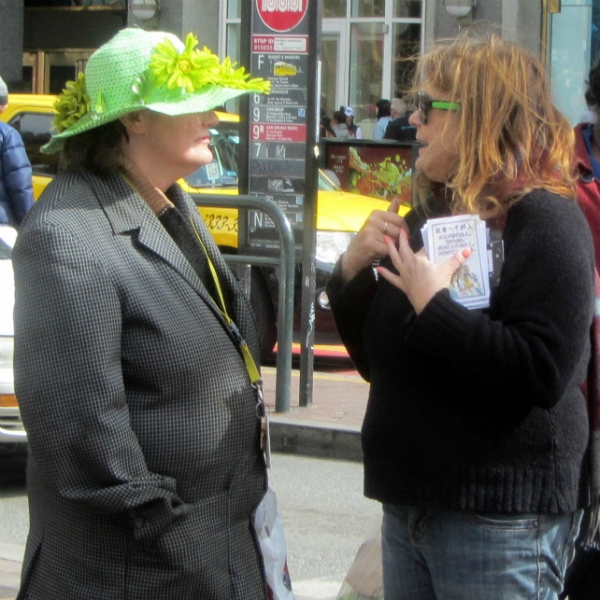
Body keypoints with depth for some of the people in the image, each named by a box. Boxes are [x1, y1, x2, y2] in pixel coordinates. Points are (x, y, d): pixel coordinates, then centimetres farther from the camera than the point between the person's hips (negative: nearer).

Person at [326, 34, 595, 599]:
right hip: (409, 505, 8)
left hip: (500, 519, -8)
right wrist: (353, 271, 0)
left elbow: (543, 372, -24)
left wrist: (433, 305, -22)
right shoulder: (431, 216, 12)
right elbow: (378, 361, 16)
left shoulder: (544, 219, -12)